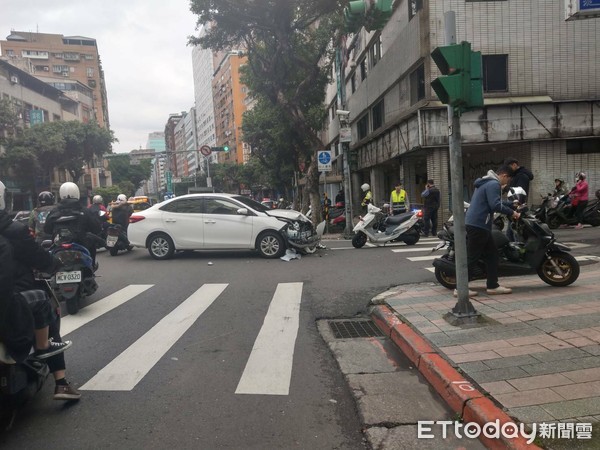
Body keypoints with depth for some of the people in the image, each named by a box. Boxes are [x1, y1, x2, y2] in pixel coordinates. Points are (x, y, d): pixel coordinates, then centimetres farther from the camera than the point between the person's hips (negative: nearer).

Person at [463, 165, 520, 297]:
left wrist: (511, 207, 31)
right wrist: (512, 212, -11)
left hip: (476, 224, 11)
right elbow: (495, 205, -22)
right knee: (472, 257, -7)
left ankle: (492, 286, 18)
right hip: (478, 225, -11)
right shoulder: (493, 184, -12)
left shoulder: (487, 182, 21)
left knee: (492, 255, 13)